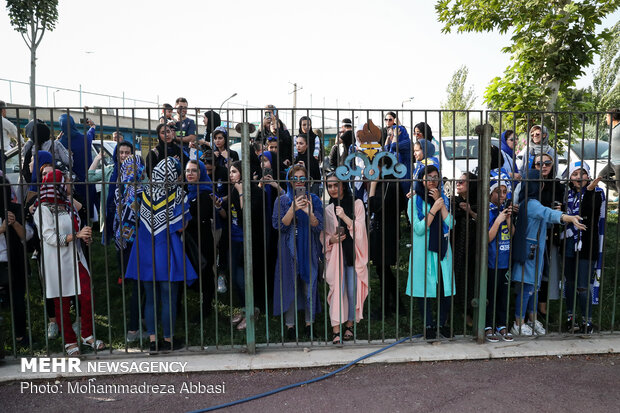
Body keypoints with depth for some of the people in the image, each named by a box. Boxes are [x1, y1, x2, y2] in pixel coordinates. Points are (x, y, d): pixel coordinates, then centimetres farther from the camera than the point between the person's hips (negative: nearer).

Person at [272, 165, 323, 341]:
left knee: (310, 283, 5)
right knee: (290, 284, 1)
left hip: (309, 249, 1)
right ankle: (290, 324, 12)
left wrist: (310, 213, -21)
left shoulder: (314, 199, 5)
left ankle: (309, 323, 18)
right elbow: (279, 225, -8)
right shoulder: (282, 200, 2)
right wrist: (293, 209, -21)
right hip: (289, 249, -1)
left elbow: (318, 227, -2)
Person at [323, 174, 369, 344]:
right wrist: (332, 239, -11)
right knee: (337, 290, -6)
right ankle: (336, 331, -2)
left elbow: (360, 229, -5)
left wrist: (344, 216, -18)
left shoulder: (357, 204, 4)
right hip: (335, 255, 1)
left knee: (352, 291, 1)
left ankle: (349, 325, 18)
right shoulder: (328, 209, 9)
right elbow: (323, 236, 11)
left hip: (353, 253, 0)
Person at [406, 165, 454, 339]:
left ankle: (442, 323, 24)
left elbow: (450, 223, -3)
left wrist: (440, 203, -9)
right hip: (423, 250, -4)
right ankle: (428, 325, 19)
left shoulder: (443, 198, 10)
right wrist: (433, 209, -17)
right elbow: (418, 229, -11)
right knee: (425, 289, 3)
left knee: (446, 288, 5)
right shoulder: (415, 200, -4)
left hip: (442, 248, 4)